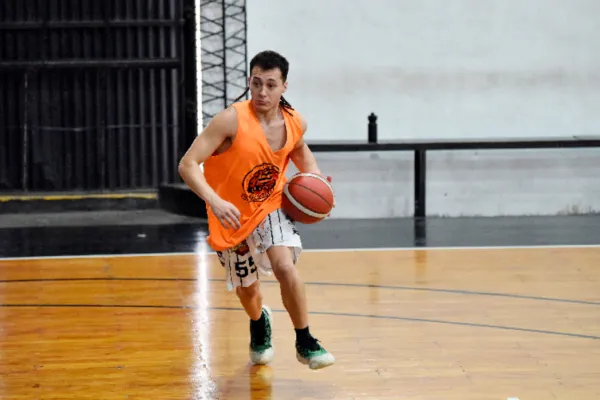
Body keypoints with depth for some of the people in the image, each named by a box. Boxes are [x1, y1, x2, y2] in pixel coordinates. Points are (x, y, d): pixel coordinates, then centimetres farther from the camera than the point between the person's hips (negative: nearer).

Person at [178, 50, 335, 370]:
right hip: (232, 214, -1)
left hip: (271, 206, 1)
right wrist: (215, 202, -43)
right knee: (246, 289, 16)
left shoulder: (295, 122, -11)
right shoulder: (232, 120, -26)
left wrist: (313, 175, -5)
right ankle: (259, 323, 53)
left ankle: (305, 343, -6)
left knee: (285, 266, -25)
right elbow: (187, 165, -29)